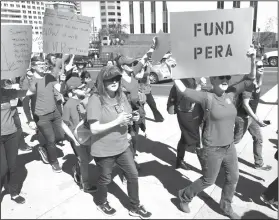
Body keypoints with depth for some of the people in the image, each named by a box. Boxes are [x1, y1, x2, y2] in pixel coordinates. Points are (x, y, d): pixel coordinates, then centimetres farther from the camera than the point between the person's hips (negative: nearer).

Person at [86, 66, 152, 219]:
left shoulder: (121, 96, 1)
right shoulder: (95, 100, -21)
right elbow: (94, 129, -25)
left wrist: (133, 118, -9)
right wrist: (117, 121, -29)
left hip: (122, 146, 6)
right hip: (104, 150, -6)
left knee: (133, 175, 14)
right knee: (105, 179, 16)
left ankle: (135, 207, 36)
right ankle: (101, 202, 47)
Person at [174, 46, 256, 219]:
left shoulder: (231, 93, -3)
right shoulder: (207, 98, -20)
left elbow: (250, 81, -3)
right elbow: (183, 90, -28)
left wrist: (253, 60, -16)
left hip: (229, 147, 7)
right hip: (212, 149, -6)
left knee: (233, 178, 20)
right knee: (208, 181, 11)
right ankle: (184, 196, 36)